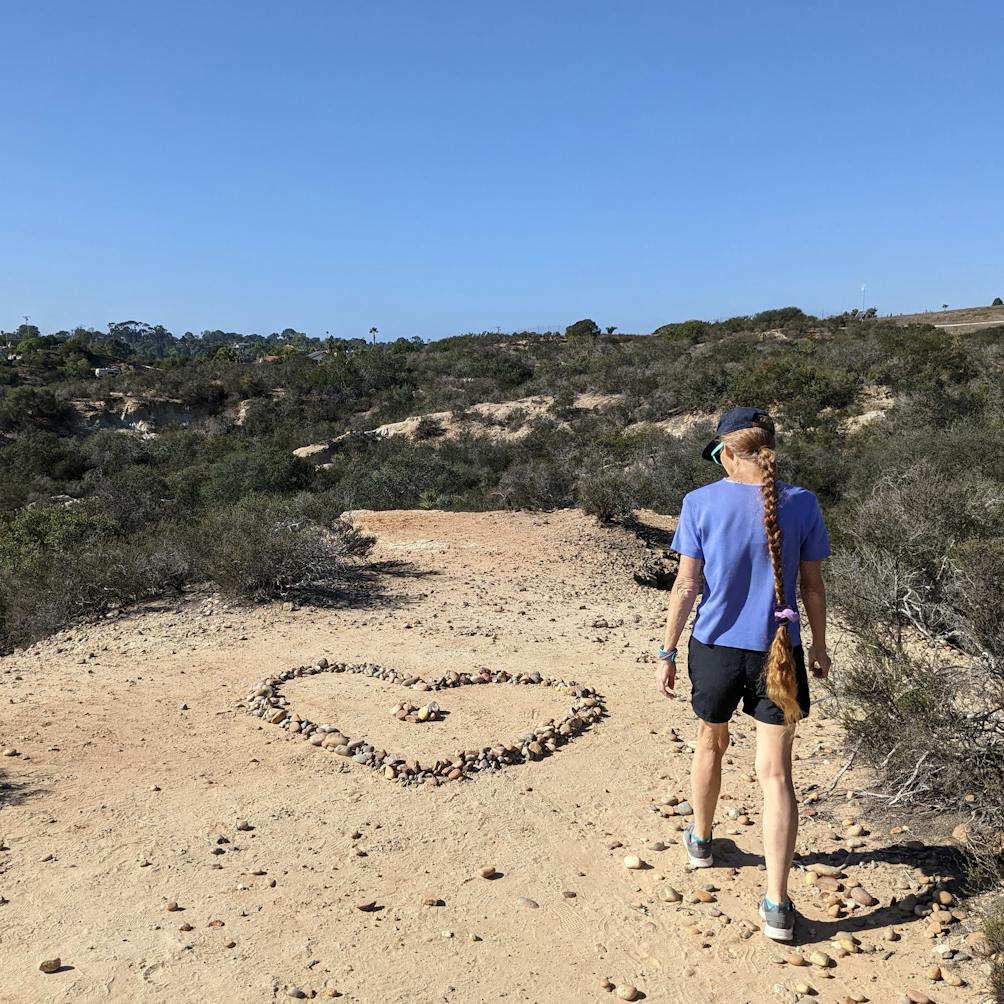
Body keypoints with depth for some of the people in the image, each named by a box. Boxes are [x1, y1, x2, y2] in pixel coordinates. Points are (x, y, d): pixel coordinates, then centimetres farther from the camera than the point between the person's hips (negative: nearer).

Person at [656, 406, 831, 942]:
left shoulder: (701, 503, -10)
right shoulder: (802, 504, -5)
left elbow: (686, 585, -9)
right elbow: (812, 585, 1)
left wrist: (667, 652, 0)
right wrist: (819, 645, 15)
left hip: (716, 646, 0)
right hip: (777, 650, 0)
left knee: (711, 742, 24)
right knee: (775, 772, 5)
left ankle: (700, 839, 45)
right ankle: (777, 904, 5)